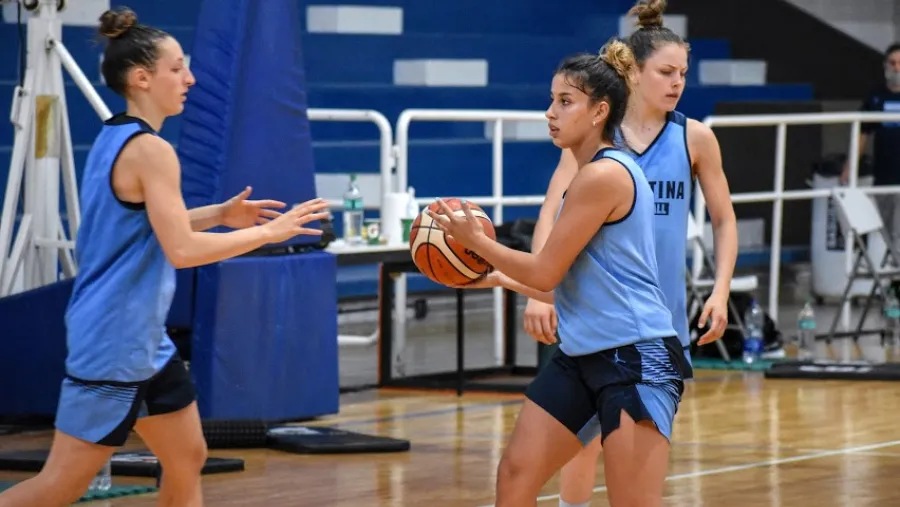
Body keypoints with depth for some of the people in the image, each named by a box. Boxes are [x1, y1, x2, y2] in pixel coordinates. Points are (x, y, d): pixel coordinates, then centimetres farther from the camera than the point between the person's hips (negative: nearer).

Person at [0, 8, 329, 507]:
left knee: (188, 460, 13)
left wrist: (219, 214, 17)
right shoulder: (150, 150, -18)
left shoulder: (112, 140, 11)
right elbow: (181, 250, -23)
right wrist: (270, 231, -15)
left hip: (144, 341, 10)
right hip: (114, 345, -10)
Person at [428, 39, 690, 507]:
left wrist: (474, 240, -3)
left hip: (636, 360, -10)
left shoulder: (604, 176, -17)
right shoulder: (594, 173, 14)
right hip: (583, 357, 10)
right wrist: (501, 278, 24)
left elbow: (545, 273, -14)